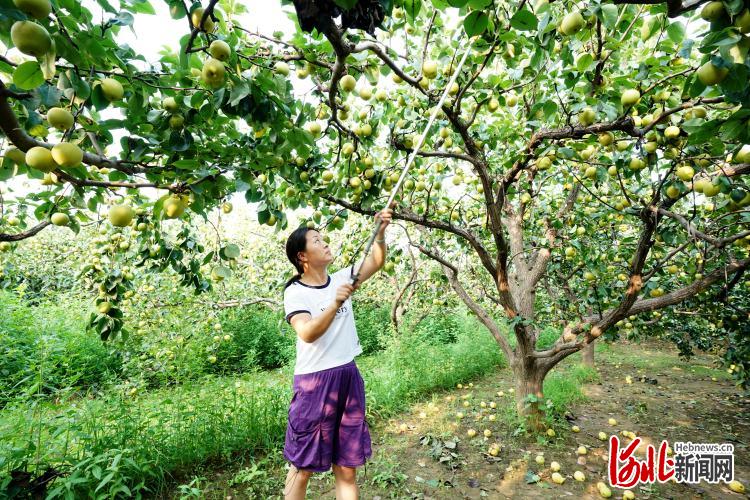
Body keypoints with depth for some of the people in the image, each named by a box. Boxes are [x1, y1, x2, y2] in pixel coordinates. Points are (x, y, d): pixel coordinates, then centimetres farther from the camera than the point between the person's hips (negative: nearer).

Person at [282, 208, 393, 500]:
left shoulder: (341, 279, 6)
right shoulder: (295, 292, -9)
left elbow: (376, 262, 6)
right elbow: (307, 333, -22)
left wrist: (380, 232, -8)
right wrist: (335, 304, -34)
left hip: (349, 377, 5)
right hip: (314, 382, -5)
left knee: (347, 468, 15)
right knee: (303, 467, 11)